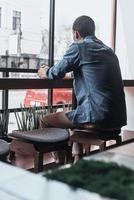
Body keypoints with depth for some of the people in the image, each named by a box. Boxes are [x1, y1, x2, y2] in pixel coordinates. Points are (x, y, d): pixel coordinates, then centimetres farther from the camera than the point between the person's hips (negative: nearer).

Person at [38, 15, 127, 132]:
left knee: (46, 121, 10)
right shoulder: (109, 51, 18)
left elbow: (57, 73, 1)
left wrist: (45, 72, 26)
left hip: (97, 118, -8)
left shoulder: (78, 46, -5)